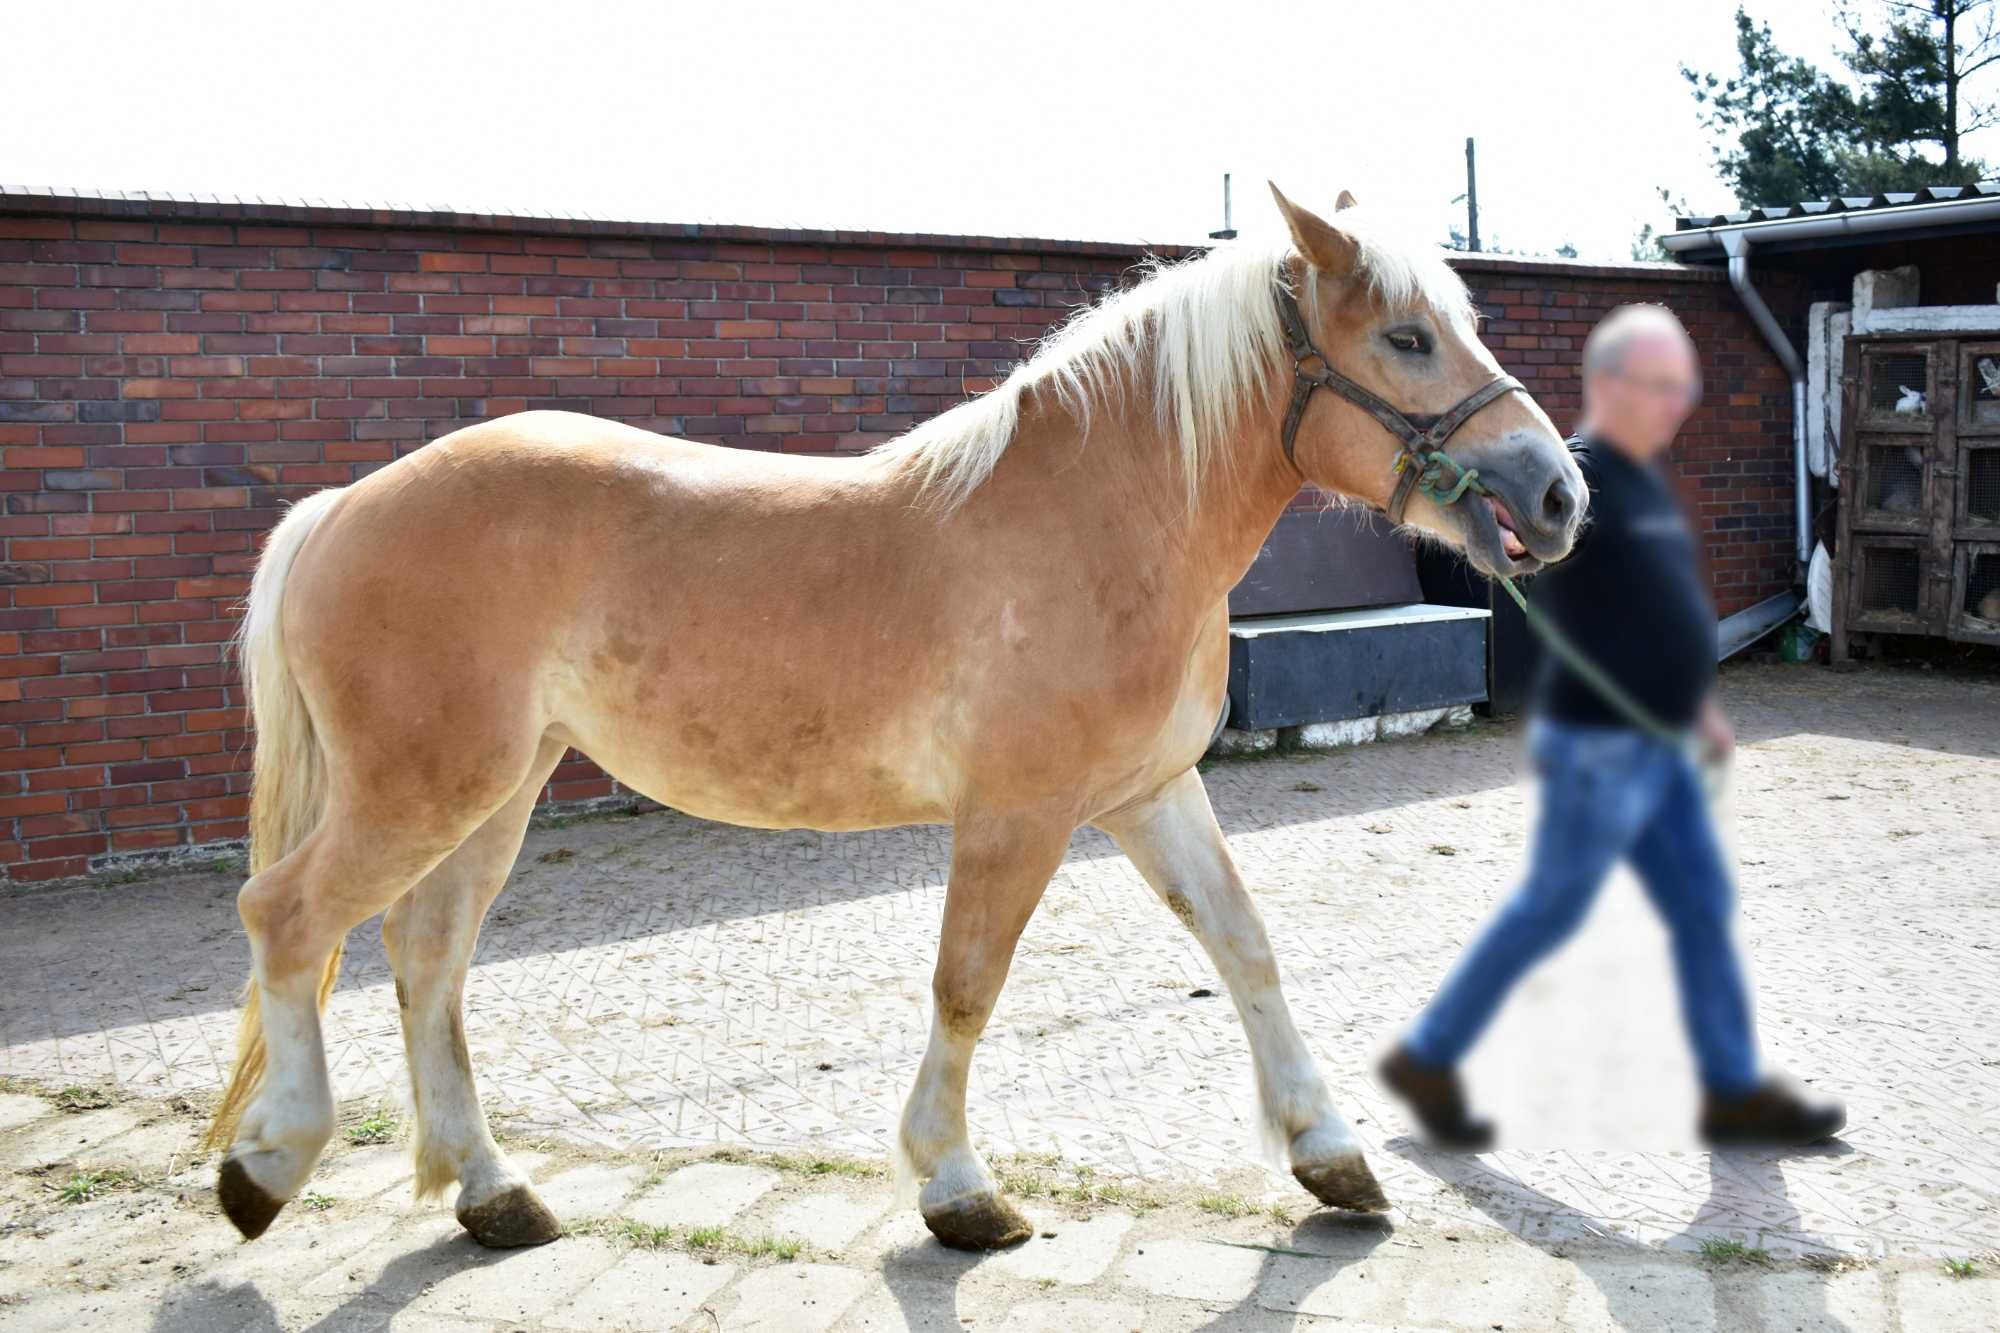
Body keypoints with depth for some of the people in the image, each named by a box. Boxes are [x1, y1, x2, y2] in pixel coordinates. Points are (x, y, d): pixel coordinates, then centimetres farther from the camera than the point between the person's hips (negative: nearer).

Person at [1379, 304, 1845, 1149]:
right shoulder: (1571, 478, -14)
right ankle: (1427, 1058, 14)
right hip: (1597, 746, -9)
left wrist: (1701, 704, 26)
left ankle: (1735, 1091, 21)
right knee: (1550, 911, 0)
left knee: (1703, 907, 11)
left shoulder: (1645, 481, 13)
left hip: (1656, 744, 9)